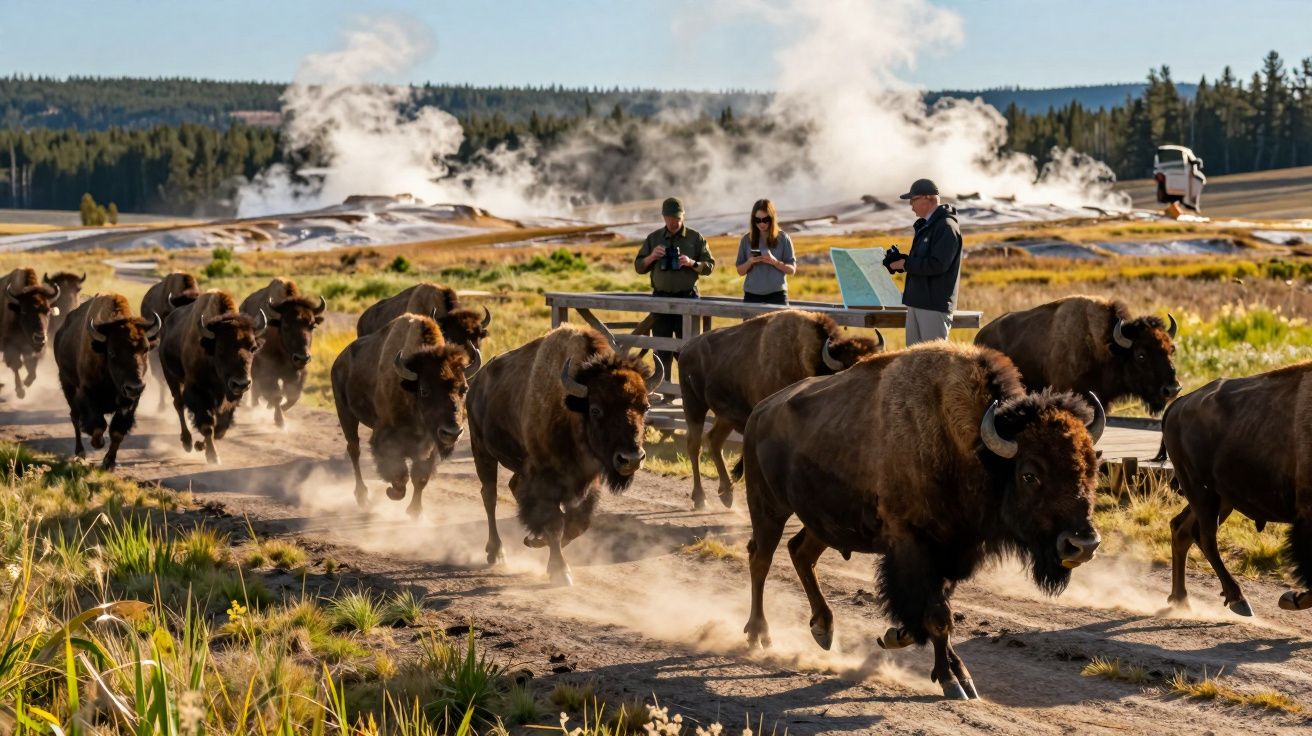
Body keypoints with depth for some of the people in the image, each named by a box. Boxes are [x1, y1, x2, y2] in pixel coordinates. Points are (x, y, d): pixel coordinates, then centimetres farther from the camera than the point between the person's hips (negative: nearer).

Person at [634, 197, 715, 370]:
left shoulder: (695, 238, 5)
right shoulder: (654, 238, 11)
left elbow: (710, 265, 4)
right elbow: (639, 267, 12)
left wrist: (692, 263, -15)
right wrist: (651, 257, -8)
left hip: (687, 297, -2)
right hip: (660, 297, 2)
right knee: (661, 349, 4)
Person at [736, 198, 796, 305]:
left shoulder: (783, 238, 1)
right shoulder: (747, 240, 6)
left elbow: (792, 270, 2)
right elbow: (740, 271, 9)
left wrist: (775, 262, -16)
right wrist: (750, 262, -12)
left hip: (776, 295, -1)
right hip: (752, 295, 1)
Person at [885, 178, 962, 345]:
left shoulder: (946, 226, -13)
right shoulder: (924, 226, 18)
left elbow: (938, 264, -21)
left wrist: (905, 263, -14)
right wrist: (898, 259, 3)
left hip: (935, 305, -10)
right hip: (916, 302, 10)